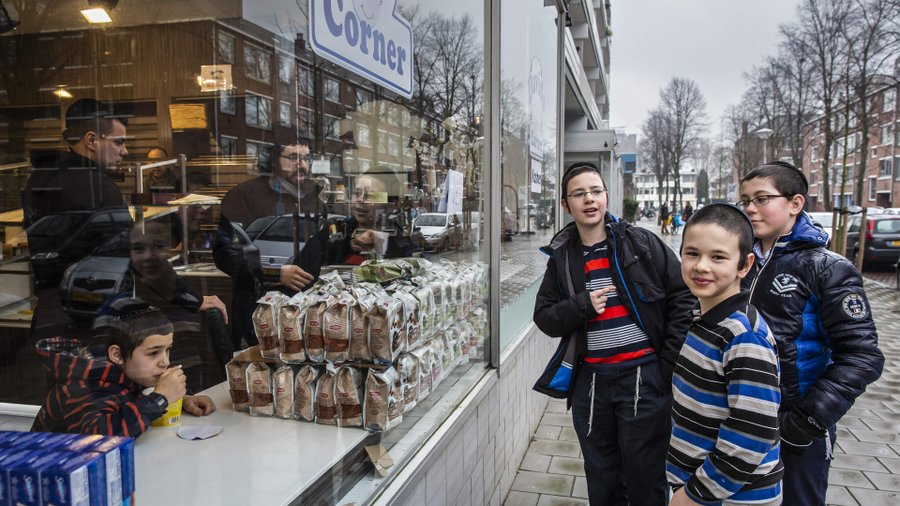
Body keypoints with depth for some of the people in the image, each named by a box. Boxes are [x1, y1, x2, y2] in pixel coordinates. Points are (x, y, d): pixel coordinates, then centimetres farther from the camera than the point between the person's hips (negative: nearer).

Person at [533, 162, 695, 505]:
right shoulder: (561, 257, 4)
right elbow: (544, 318, 6)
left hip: (645, 378, -3)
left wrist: (669, 363, -7)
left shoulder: (642, 243, -4)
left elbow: (682, 298, -2)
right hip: (590, 383, 3)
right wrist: (582, 305, -13)